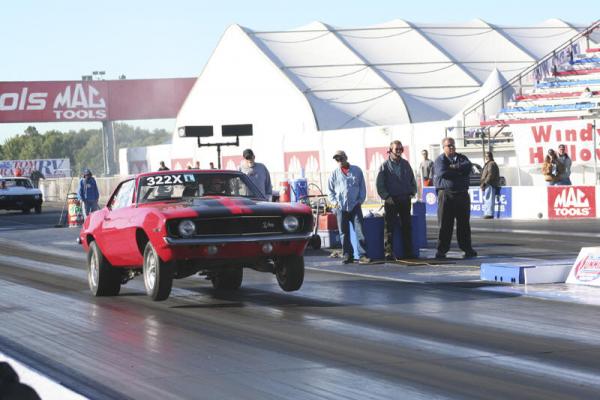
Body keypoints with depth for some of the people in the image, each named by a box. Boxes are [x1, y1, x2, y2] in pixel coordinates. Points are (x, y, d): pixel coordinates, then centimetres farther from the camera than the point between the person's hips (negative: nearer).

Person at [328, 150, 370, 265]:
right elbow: (330, 190, 13)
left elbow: (362, 187, 10)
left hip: (355, 206, -1)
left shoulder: (357, 171, 7)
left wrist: (361, 200, 0)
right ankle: (347, 255, 10)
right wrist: (334, 202, 0)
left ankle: (362, 255, -10)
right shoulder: (334, 174, 8)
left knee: (360, 231, -9)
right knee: (344, 233, 4)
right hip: (341, 207, 1)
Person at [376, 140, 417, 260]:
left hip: (405, 200, 4)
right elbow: (379, 184, -3)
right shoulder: (385, 166, 0)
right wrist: (386, 196, -13)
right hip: (391, 200, -4)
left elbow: (412, 180, 20)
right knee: (389, 227, -6)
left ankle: (408, 252, 12)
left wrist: (412, 192, 5)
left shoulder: (405, 164, 12)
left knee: (407, 226, 7)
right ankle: (389, 252, -7)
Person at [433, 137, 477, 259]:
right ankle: (442, 250, 1)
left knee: (464, 223, 7)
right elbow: (442, 172, -15)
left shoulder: (462, 158, 15)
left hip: (462, 194, 3)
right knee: (445, 224, -3)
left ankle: (467, 248, 13)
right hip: (446, 194, -3)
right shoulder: (440, 160, 3)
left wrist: (454, 167, -13)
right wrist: (459, 172, -7)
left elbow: (468, 166, -6)